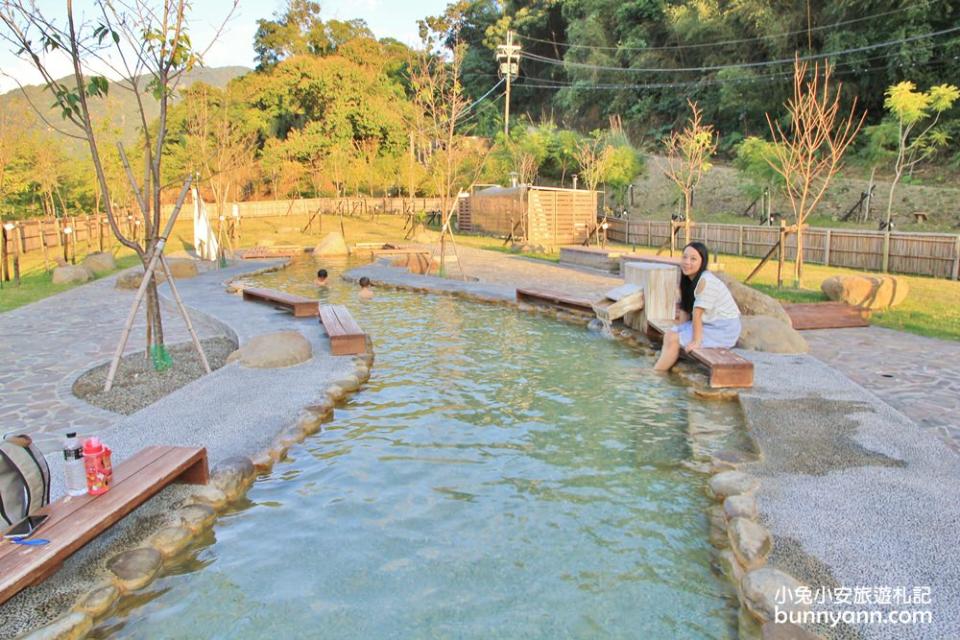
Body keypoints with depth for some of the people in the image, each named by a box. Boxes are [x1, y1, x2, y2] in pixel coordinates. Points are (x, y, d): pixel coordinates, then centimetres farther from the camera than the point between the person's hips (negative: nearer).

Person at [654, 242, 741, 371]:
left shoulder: (705, 281, -25)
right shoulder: (687, 279, 3)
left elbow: (697, 313, -23)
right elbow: (685, 309, 5)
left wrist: (696, 341, -21)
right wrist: (680, 331, 0)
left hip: (724, 329, -9)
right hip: (709, 323, 9)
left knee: (673, 340, -12)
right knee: (669, 335, 1)